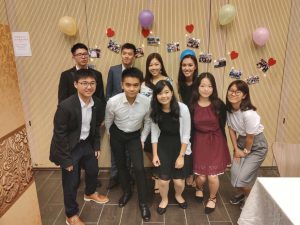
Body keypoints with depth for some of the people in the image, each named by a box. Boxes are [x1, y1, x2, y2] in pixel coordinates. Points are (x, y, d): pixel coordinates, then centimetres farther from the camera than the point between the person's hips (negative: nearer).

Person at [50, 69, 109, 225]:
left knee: (93, 170, 23)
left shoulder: (97, 104, -10)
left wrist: (97, 146, 8)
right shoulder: (65, 106, -28)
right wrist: (66, 159, -17)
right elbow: (59, 135, -21)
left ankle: (90, 193, 55)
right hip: (69, 147, -6)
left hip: (86, 143, 6)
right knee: (71, 182, 6)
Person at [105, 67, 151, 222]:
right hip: (117, 135, 1)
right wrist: (113, 137, 7)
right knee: (121, 165, 15)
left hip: (135, 136, 0)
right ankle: (127, 191, 42)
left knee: (139, 168, -8)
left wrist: (142, 139, -1)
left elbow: (147, 122, -4)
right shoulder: (113, 102, -27)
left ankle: (143, 202, 13)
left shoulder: (146, 102, -24)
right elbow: (108, 122, -5)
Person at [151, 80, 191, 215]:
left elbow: (186, 135, -13)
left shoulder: (182, 108, -21)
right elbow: (154, 133, 1)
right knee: (163, 180, 3)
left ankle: (178, 196, 41)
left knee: (179, 180, 2)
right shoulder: (155, 110, -10)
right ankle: (164, 200, 37)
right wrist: (155, 154, 1)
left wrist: (181, 156, -11)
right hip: (163, 147, 2)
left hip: (180, 147, -2)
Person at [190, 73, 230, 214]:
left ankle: (212, 198, 33)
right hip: (199, 142, 0)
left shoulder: (219, 105, -9)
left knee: (212, 176, 0)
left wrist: (221, 144, 5)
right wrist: (190, 146, -1)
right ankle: (199, 189, 41)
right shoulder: (192, 105, -8)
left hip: (216, 142, 0)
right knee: (201, 176, 1)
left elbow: (222, 126, 1)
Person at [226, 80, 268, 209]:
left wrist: (246, 151, -5)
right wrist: (236, 149, -1)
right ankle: (240, 194, 35)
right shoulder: (229, 109, -13)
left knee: (243, 176, -5)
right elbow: (231, 129, -1)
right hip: (241, 141, 5)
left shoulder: (249, 114, -33)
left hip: (257, 145, -5)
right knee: (234, 172, 2)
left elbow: (250, 137, -21)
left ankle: (249, 198, 29)